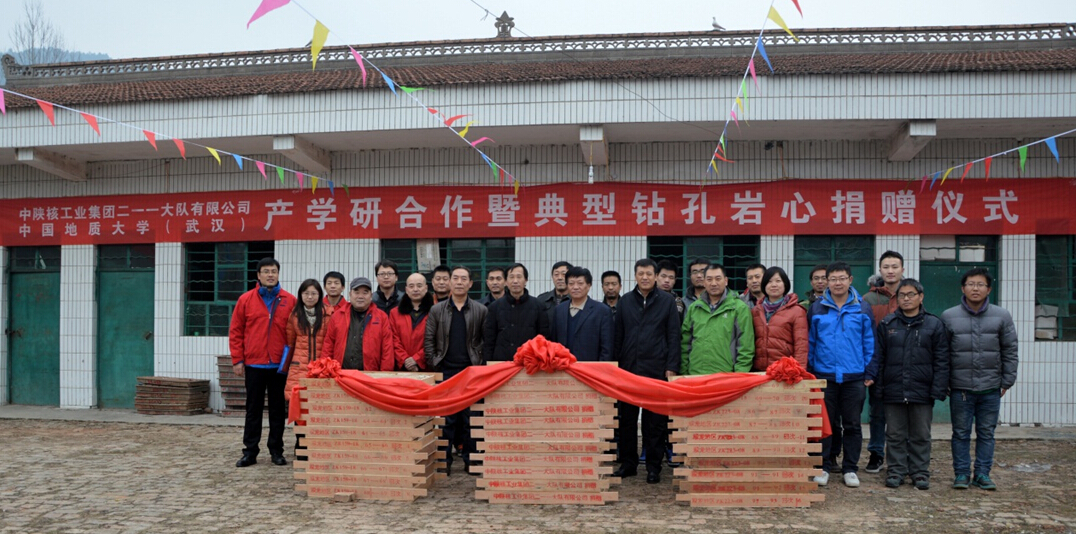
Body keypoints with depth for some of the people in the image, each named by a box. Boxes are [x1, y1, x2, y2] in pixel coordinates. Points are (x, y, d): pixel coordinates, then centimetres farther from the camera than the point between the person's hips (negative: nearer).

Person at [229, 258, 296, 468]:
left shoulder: (290, 300, 3)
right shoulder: (246, 299, 2)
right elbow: (235, 331, 3)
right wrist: (237, 360, -2)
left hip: (280, 364, 0)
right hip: (254, 364, 0)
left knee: (277, 409, 8)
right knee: (253, 409, 8)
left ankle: (276, 450, 17)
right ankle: (250, 452, 15)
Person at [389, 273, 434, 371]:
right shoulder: (395, 312, 12)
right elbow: (394, 340, 5)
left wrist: (416, 359, -11)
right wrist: (404, 360, -8)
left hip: (426, 367, -2)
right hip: (401, 367, 2)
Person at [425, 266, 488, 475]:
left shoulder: (481, 310, 5)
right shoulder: (436, 310, 6)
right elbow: (428, 340, 6)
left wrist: (480, 364, -4)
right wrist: (434, 365, -2)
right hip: (446, 370, 0)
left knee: (470, 417, 4)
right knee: (446, 417, 4)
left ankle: (470, 460, 14)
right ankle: (445, 460, 12)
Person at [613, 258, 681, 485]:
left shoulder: (667, 301, 3)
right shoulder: (625, 302, 9)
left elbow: (674, 336, 0)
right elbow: (618, 336, 11)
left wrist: (671, 367, -7)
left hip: (656, 369, -2)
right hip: (628, 368, 3)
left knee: (655, 421, 3)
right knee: (627, 418, 7)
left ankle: (653, 466, 13)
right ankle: (628, 462, 19)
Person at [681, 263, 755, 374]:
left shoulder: (740, 308, -3)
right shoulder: (694, 308, 11)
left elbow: (746, 346, -6)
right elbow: (685, 342, 13)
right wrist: (684, 372, 7)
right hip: (695, 375, 4)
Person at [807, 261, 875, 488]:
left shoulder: (863, 309, 3)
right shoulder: (816, 309, 3)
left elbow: (870, 343, 4)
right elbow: (810, 342, 6)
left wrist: (869, 373, -1)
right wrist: (808, 372, 2)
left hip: (854, 376, 0)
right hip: (824, 375, 0)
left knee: (852, 425, 8)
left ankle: (850, 469, 19)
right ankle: (823, 467, 15)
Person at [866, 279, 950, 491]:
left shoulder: (934, 325, 2)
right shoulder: (887, 324, 6)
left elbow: (941, 361, -1)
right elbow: (878, 355, 7)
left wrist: (938, 390, -7)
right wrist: (872, 378, -5)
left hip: (922, 391, -1)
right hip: (893, 391, 1)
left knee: (920, 435, 9)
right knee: (895, 435, 9)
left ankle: (920, 473, 20)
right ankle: (896, 471, 18)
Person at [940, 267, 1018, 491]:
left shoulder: (1001, 316, 3)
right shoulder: (949, 317, 1)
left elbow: (1010, 352, 8)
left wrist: (1007, 380, 3)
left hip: (991, 388, 1)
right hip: (960, 388, -1)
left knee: (986, 433, 9)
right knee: (961, 433, 6)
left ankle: (982, 474, 19)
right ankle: (962, 473, 15)